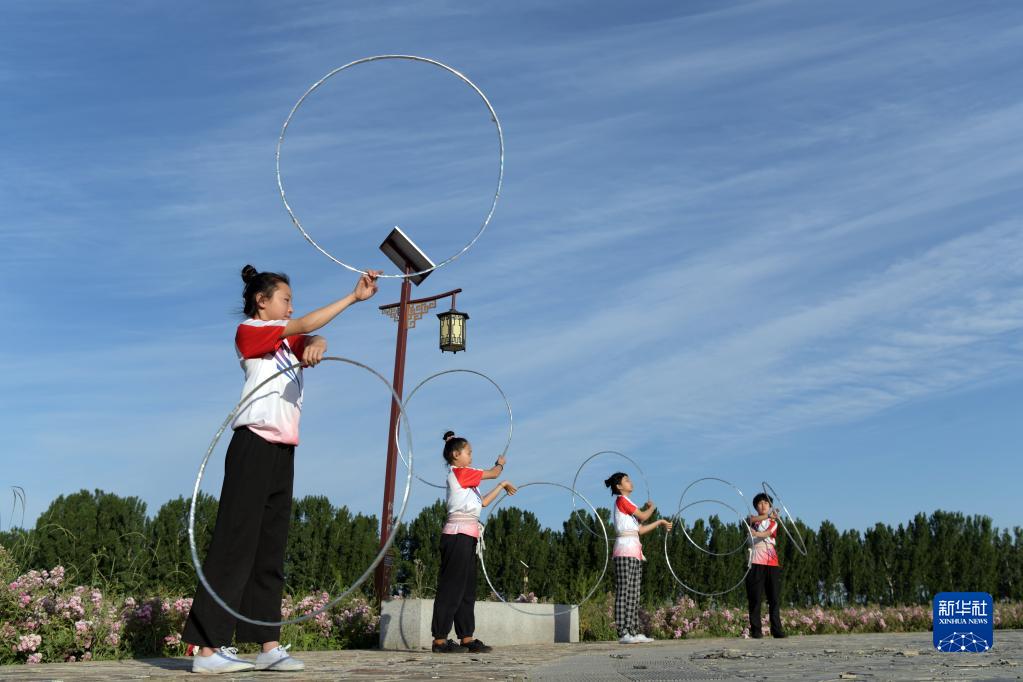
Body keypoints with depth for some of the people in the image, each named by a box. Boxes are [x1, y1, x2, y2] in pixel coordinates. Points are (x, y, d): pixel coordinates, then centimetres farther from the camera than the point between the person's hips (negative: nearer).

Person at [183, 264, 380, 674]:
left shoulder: (288, 343, 23)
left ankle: (268, 645, 6)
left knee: (271, 548, 5)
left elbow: (312, 339, 2)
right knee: (235, 542, -10)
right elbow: (305, 324, -10)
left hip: (283, 450, 8)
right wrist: (354, 296, -13)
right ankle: (207, 648, -8)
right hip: (255, 444, -8)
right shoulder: (248, 331, 1)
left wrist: (316, 345, -23)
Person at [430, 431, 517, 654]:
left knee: (467, 589, 10)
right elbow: (493, 473, -1)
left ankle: (467, 639, 14)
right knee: (451, 587, -8)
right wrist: (500, 463, 21)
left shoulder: (464, 478, 20)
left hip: (467, 537, 10)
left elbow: (483, 502, 23)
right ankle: (440, 640, -5)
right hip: (458, 534, -10)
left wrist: (502, 485, 25)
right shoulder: (459, 472, -7)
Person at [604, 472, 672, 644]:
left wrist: (660, 522, 18)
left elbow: (641, 529, 20)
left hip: (634, 551, 10)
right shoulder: (621, 500, -4)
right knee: (624, 592, -11)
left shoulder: (627, 504, 23)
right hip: (625, 548, -10)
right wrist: (652, 507, 13)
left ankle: (634, 632, 6)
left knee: (634, 593, 6)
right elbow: (643, 516, -6)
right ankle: (624, 633, -13)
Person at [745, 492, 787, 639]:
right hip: (756, 562, -2)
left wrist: (757, 534, -27)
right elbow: (754, 519, -14)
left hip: (772, 562, 2)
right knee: (755, 598, -6)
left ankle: (776, 629, 3)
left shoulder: (774, 522, 17)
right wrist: (769, 516, -32)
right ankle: (756, 630, -4)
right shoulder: (752, 519, 13)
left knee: (775, 598, -1)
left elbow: (768, 533, -5)